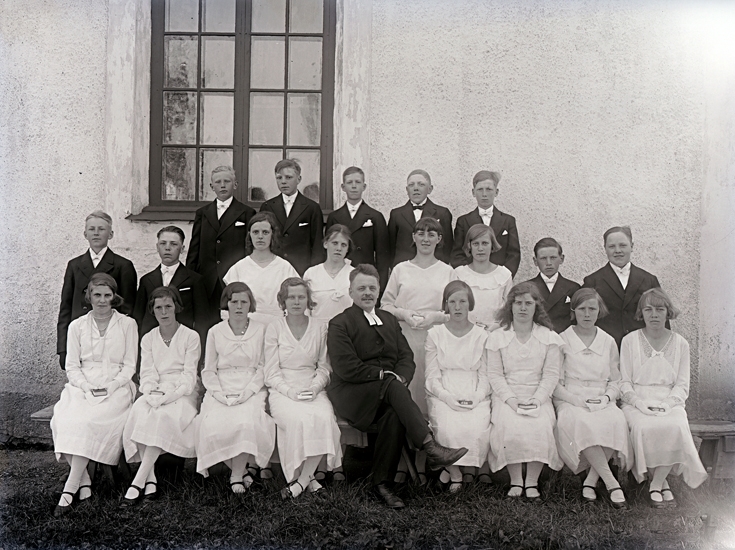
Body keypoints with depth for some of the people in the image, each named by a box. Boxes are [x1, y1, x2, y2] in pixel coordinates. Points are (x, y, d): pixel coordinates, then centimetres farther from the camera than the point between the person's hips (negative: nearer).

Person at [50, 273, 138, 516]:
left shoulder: (127, 325, 8)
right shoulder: (77, 326, 13)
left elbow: (129, 366, 5)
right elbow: (72, 366, 9)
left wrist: (110, 387, -11)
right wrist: (86, 387, -9)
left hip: (116, 388, -2)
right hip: (81, 387, 2)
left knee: (89, 421, -30)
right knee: (64, 419, -28)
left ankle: (69, 488, -27)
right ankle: (83, 480, -20)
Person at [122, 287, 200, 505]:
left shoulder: (191, 337, 4)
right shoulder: (148, 339, 17)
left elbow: (189, 375, -3)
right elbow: (147, 374, 7)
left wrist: (170, 395, -19)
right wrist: (152, 393, -15)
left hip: (181, 393, -3)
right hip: (154, 393, 3)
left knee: (164, 415, -34)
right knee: (139, 412, -30)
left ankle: (138, 481, -33)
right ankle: (150, 479, -31)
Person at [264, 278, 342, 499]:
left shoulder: (320, 328, 10)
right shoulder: (274, 328, 4)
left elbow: (324, 367, 13)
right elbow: (272, 373, 1)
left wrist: (315, 387, -7)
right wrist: (290, 391, -15)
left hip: (313, 389, 2)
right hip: (282, 390, -2)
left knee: (325, 418, -30)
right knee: (298, 419, -33)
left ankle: (302, 479, -19)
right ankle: (308, 478, -15)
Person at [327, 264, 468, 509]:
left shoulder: (389, 320, 22)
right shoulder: (339, 324, 2)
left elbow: (407, 357, 13)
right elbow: (346, 369, -10)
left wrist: (401, 377, -9)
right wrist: (386, 375, -12)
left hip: (388, 391, 4)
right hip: (351, 396, -4)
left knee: (394, 413, -31)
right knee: (393, 387, -33)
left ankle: (381, 483, -23)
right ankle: (431, 448, -40)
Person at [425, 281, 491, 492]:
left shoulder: (482, 336, 11)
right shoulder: (435, 334, 9)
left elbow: (485, 376, 8)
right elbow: (432, 377, 3)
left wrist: (475, 398, -11)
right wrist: (449, 398, -14)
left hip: (475, 397, 1)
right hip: (443, 396, 0)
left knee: (477, 429, -29)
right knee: (448, 428, -30)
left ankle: (469, 468, -1)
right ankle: (455, 474, -8)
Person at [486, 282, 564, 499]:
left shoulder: (549, 337, 8)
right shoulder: (497, 337, 7)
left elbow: (551, 374, 3)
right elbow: (494, 374, 2)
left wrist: (536, 399, -11)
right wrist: (511, 399, -12)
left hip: (538, 397, 0)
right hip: (506, 396, 0)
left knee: (540, 428, -28)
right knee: (510, 427, -28)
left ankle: (532, 482, -11)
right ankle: (515, 480, -11)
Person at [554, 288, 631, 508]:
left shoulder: (608, 342, 16)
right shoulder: (562, 341, 7)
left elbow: (616, 381, 17)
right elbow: (555, 384, 2)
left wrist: (606, 397, -5)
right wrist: (577, 400, -13)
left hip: (602, 402, 2)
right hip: (570, 401, -2)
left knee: (616, 421, -32)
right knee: (579, 423, -37)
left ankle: (591, 479, -23)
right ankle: (610, 481, -32)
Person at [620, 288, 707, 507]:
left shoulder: (680, 343, 9)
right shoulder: (630, 341, 5)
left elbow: (682, 385, 6)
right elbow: (624, 383, 3)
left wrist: (667, 403, -12)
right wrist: (640, 402, -14)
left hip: (670, 401, 1)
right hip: (637, 401, -1)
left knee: (676, 427, -31)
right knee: (645, 427, -32)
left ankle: (657, 483, -15)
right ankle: (661, 481, -10)